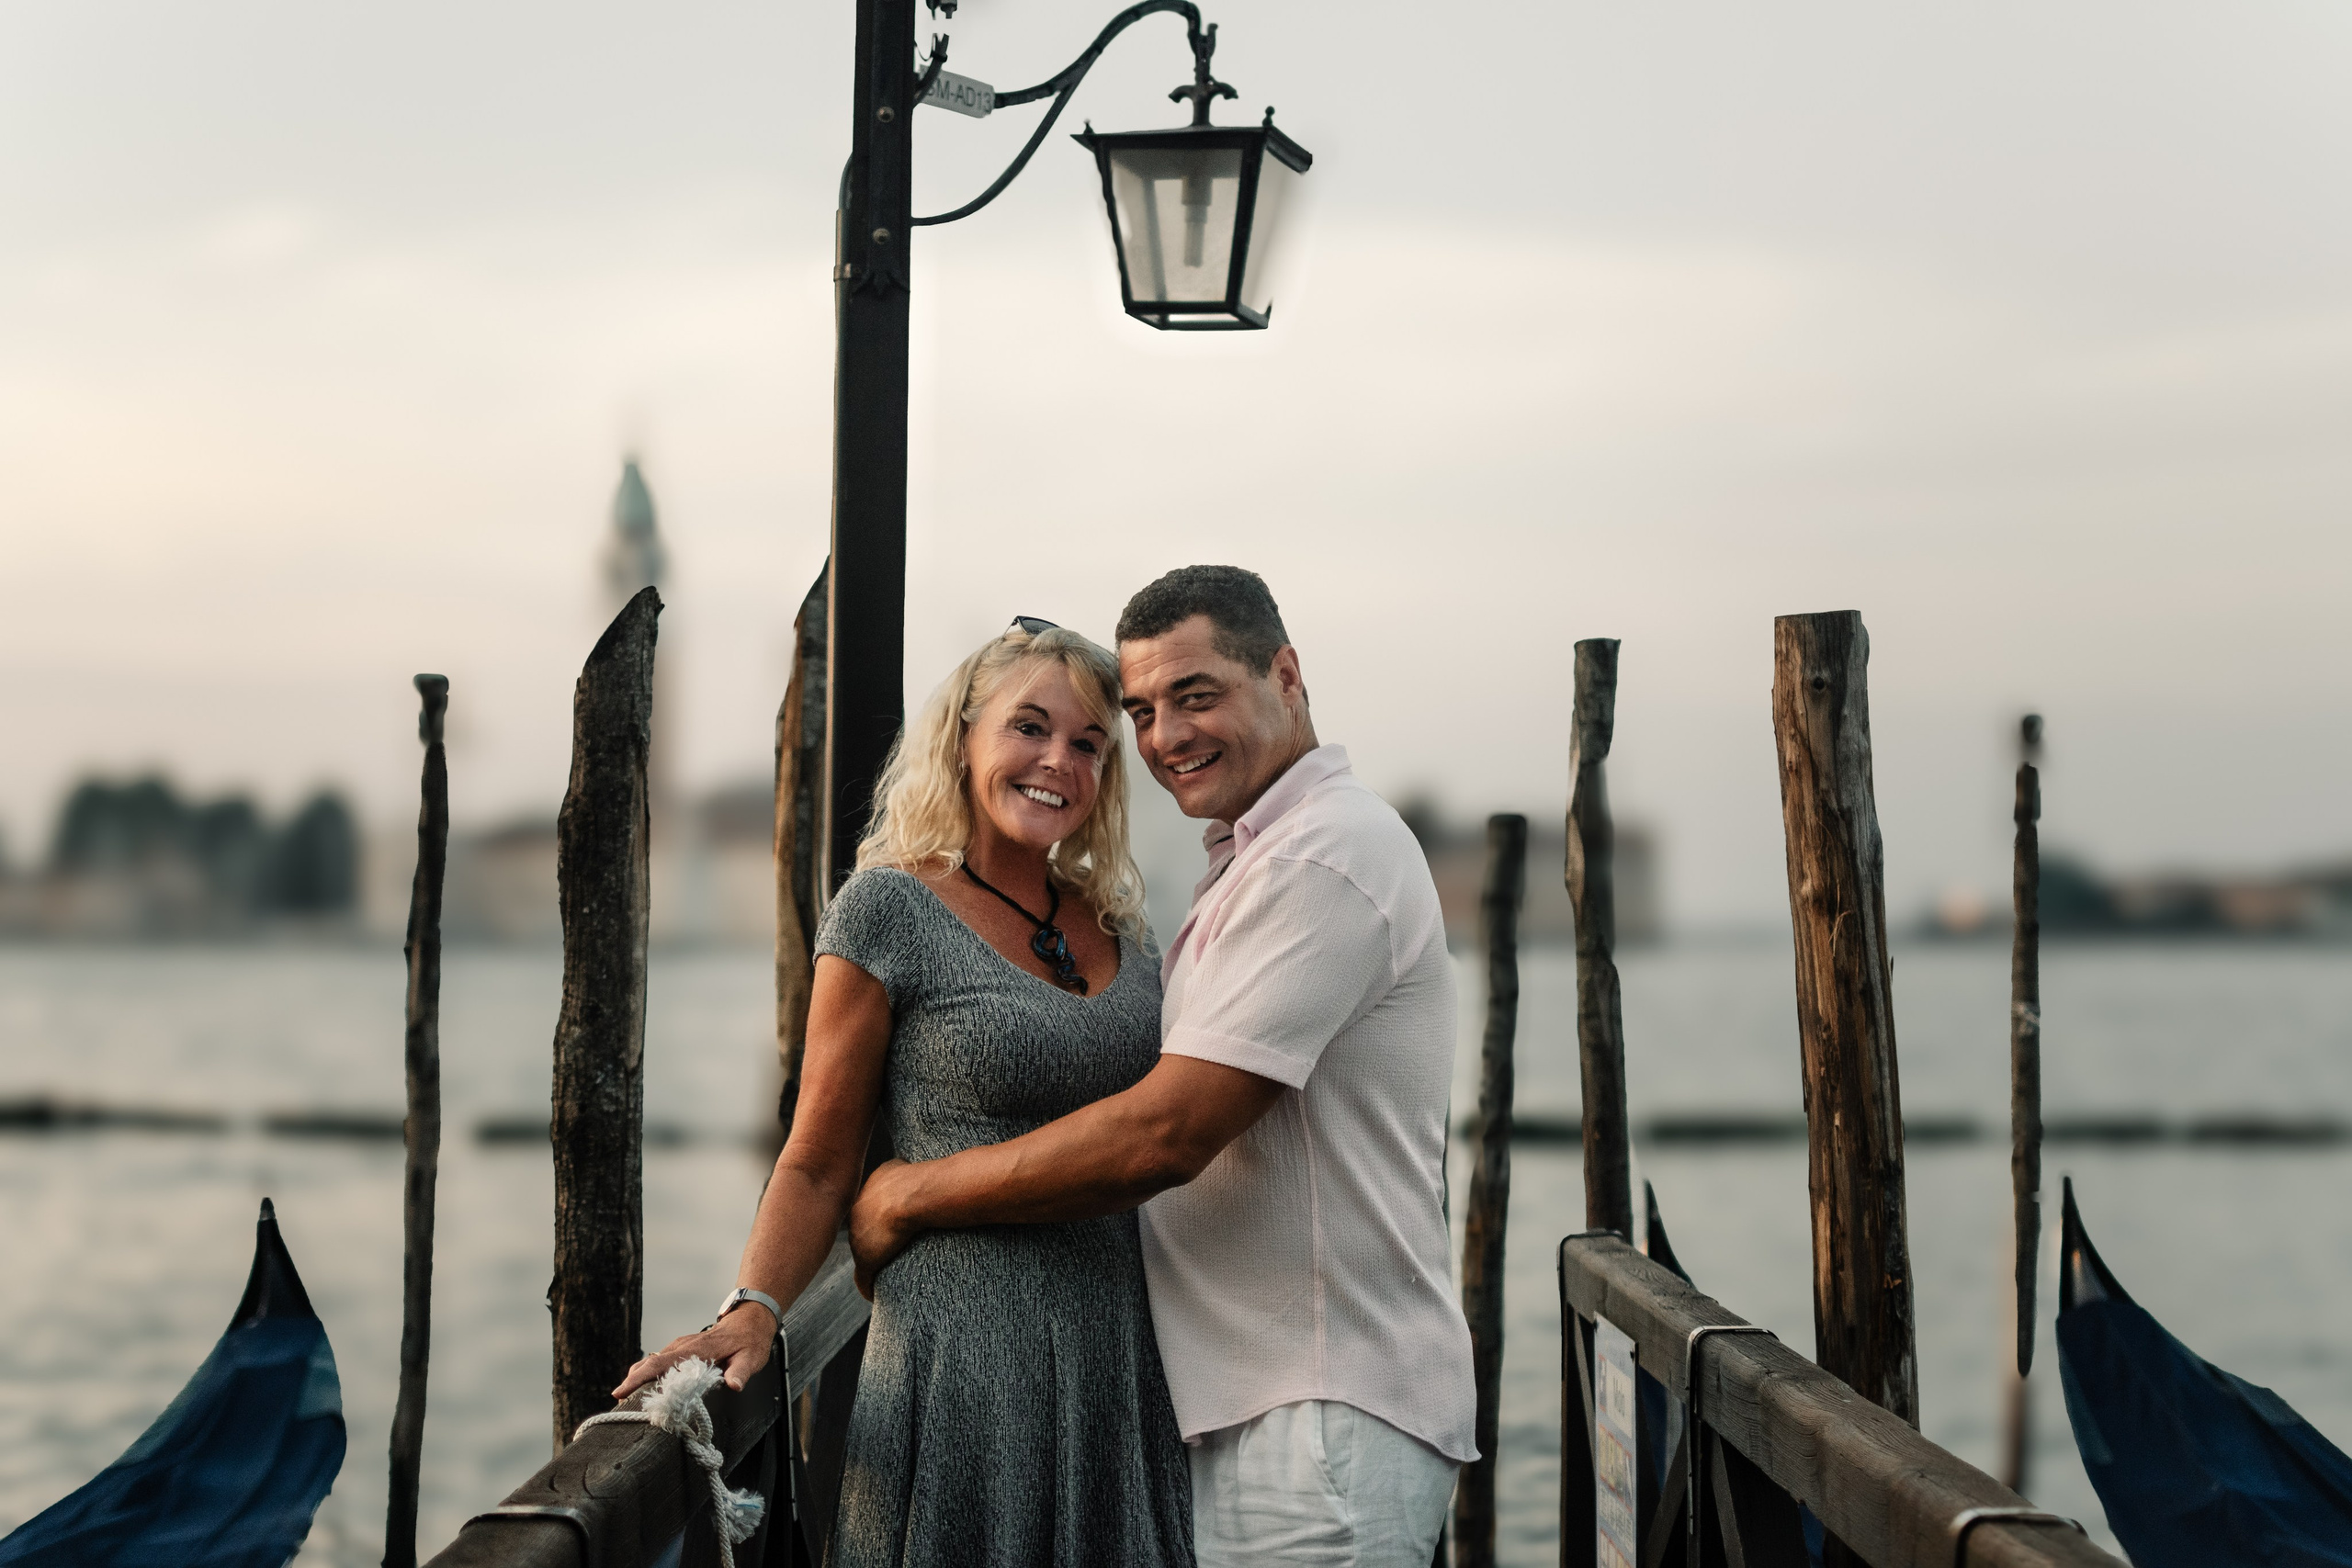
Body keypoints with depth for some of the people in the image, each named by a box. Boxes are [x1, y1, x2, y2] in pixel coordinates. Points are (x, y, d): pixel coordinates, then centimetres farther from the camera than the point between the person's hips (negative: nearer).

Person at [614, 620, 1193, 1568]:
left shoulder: (1118, 927, 12)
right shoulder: (891, 911, -5)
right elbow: (818, 1167, -4)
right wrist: (753, 1311, -18)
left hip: (1121, 1361, 6)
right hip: (964, 1361, -5)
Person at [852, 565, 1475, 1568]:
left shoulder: (1321, 858, -15)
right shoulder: (1253, 859, 20)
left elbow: (1163, 1136, -20)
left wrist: (914, 1196, -10)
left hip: (1329, 1418, -10)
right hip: (1253, 1404, 10)